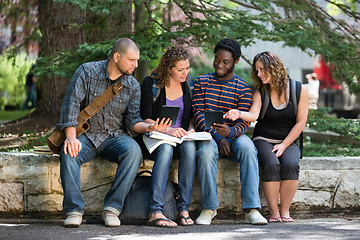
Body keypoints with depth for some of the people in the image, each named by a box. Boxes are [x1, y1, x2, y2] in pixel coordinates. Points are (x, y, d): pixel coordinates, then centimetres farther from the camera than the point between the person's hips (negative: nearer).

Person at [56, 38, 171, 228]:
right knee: (68, 154, -35)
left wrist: (148, 127, -21)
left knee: (133, 150, -32)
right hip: (86, 135, -2)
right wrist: (71, 137, -24)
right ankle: (74, 210, -27)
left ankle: (112, 208, -29)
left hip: (115, 137, 2)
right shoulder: (87, 72, -3)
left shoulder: (133, 86, 6)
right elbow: (71, 104, -10)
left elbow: (132, 120, 3)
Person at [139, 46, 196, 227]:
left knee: (190, 147, -32)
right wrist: (168, 130, -24)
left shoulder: (187, 84, 9)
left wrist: (191, 129, -4)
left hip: (180, 137, 4)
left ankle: (184, 208, -32)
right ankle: (155, 211, -45)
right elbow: (145, 119, -9)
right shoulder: (151, 83, -5)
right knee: (166, 148, -38)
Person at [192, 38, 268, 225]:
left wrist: (229, 132, -31)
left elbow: (244, 122, -6)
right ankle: (209, 208, -21)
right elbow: (198, 114, -2)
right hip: (208, 134, 0)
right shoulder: (202, 82, 7)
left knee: (247, 148, -34)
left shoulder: (243, 88, 4)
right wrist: (218, 138, -16)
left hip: (233, 135, 0)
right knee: (206, 152, -36)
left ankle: (251, 209, -37)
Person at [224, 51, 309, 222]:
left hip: (288, 142, 0)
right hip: (263, 140, 0)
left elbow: (300, 123, -1)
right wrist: (238, 114, -38)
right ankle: (273, 212, -20)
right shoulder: (260, 92, 3)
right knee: (271, 165, -32)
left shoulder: (299, 90, 0)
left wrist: (283, 145, -10)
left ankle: (285, 211, -19)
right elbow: (253, 115, -15)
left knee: (290, 165, -33)